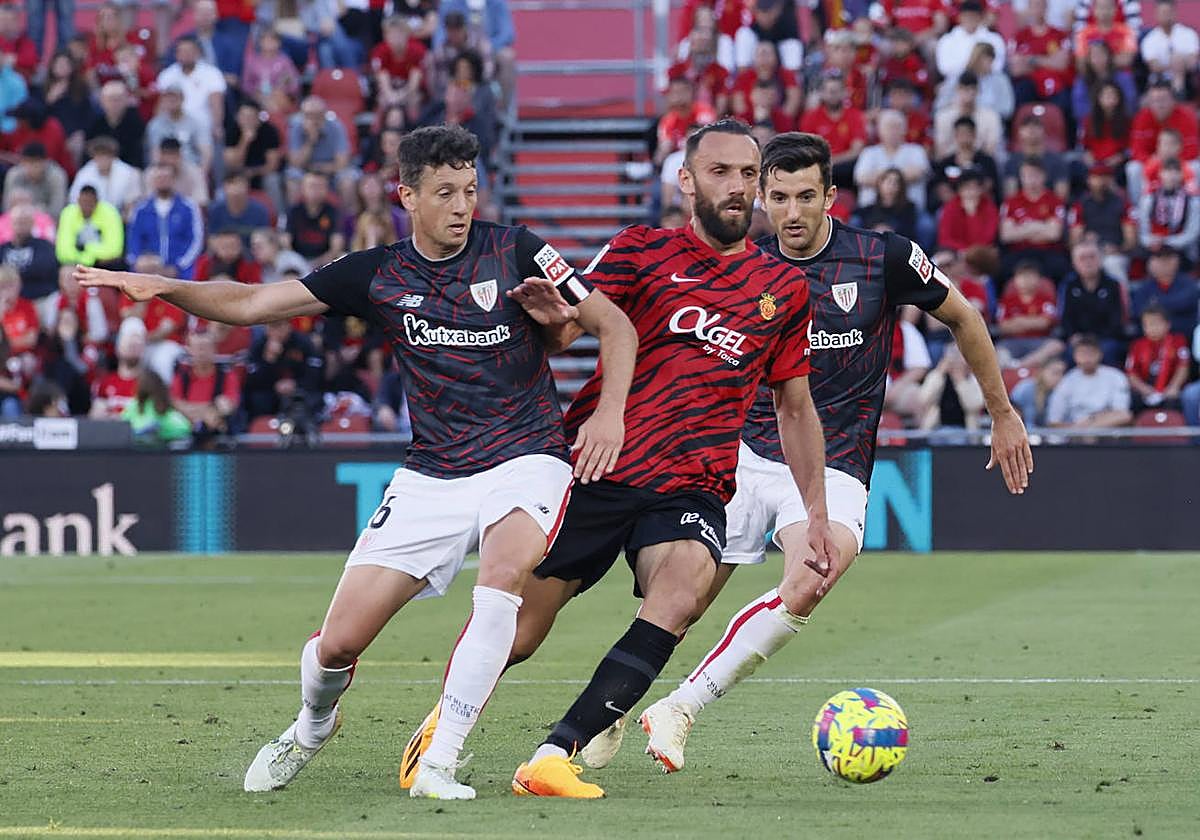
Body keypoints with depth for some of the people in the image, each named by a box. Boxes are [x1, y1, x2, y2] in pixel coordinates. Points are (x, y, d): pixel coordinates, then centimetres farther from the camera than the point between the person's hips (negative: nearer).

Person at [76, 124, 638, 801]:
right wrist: (162, 287, -12)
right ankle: (313, 727, 34)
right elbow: (252, 304, 2)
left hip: (525, 459, -2)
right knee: (338, 643, -3)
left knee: (506, 570, -36)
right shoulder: (379, 275, 1)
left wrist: (610, 411, -15)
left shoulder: (513, 251, -5)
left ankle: (439, 763, -28)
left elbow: (614, 324, 0)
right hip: (431, 477, 3)